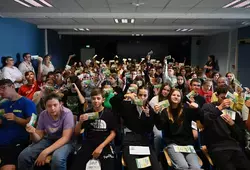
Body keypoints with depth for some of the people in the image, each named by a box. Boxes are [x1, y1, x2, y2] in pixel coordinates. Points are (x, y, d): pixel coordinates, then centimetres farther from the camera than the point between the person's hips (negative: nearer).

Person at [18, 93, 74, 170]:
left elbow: (65, 138, -26)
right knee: (23, 156, -12)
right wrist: (32, 133, -29)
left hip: (65, 142, -4)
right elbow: (38, 138, -4)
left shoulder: (67, 113, -22)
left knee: (57, 158, -36)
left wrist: (45, 152, -32)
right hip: (48, 140, 5)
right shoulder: (43, 115, -8)